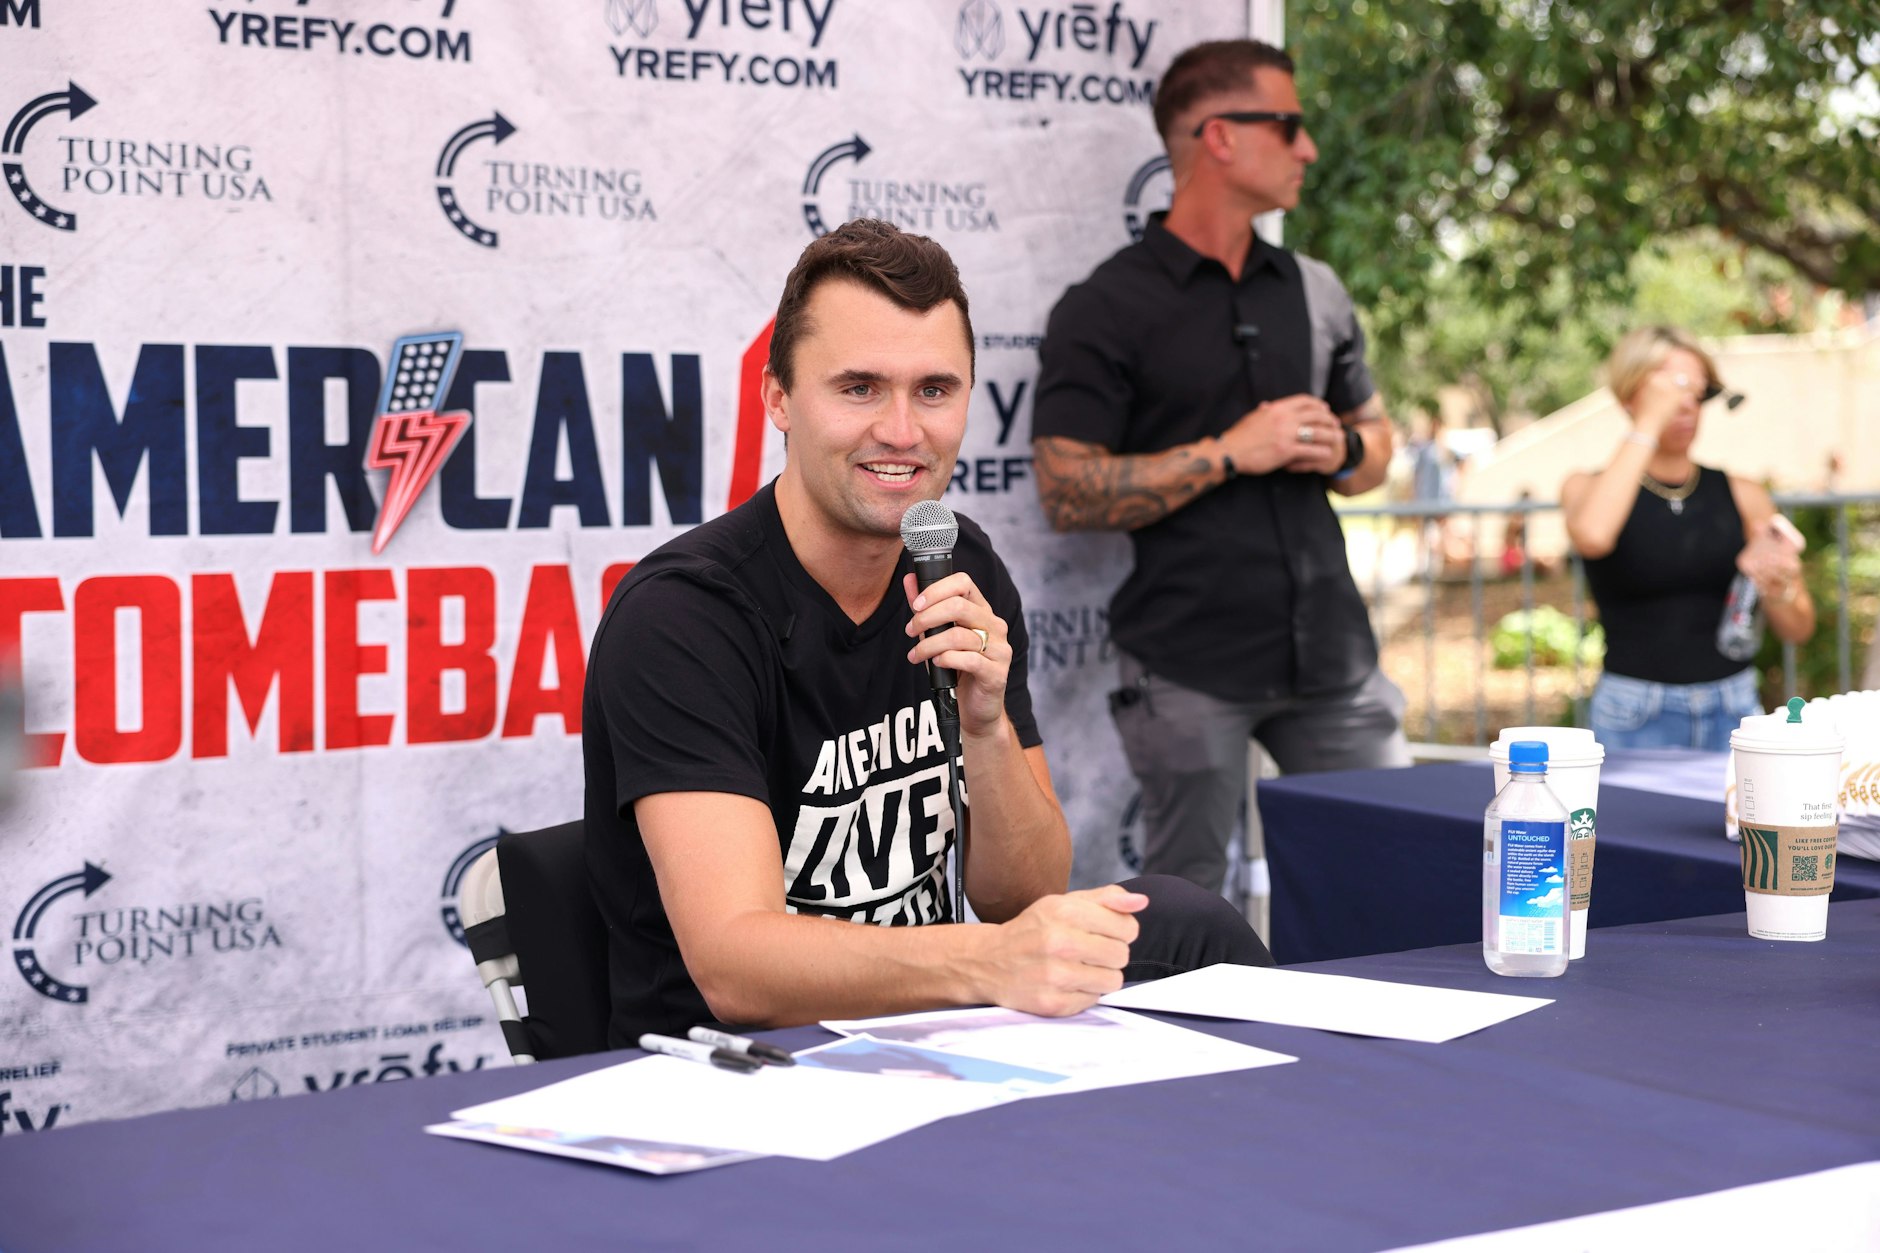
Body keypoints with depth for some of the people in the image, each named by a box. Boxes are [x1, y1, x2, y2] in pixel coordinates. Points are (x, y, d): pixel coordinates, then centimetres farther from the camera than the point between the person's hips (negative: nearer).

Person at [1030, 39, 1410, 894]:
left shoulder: (1315, 293, 13)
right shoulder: (1106, 310, -5)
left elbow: (1376, 442, 23)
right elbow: (1067, 493, -13)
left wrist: (1340, 451, -2)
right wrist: (1232, 453, -16)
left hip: (1329, 653, 6)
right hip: (1190, 670, -5)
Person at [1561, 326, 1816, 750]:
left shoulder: (1741, 495, 8)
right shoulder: (1588, 488, 1)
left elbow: (1798, 630, 11)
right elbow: (1592, 535, -26)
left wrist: (1778, 587, -13)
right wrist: (1649, 423, -19)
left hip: (1732, 714, 3)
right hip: (1635, 722, -3)